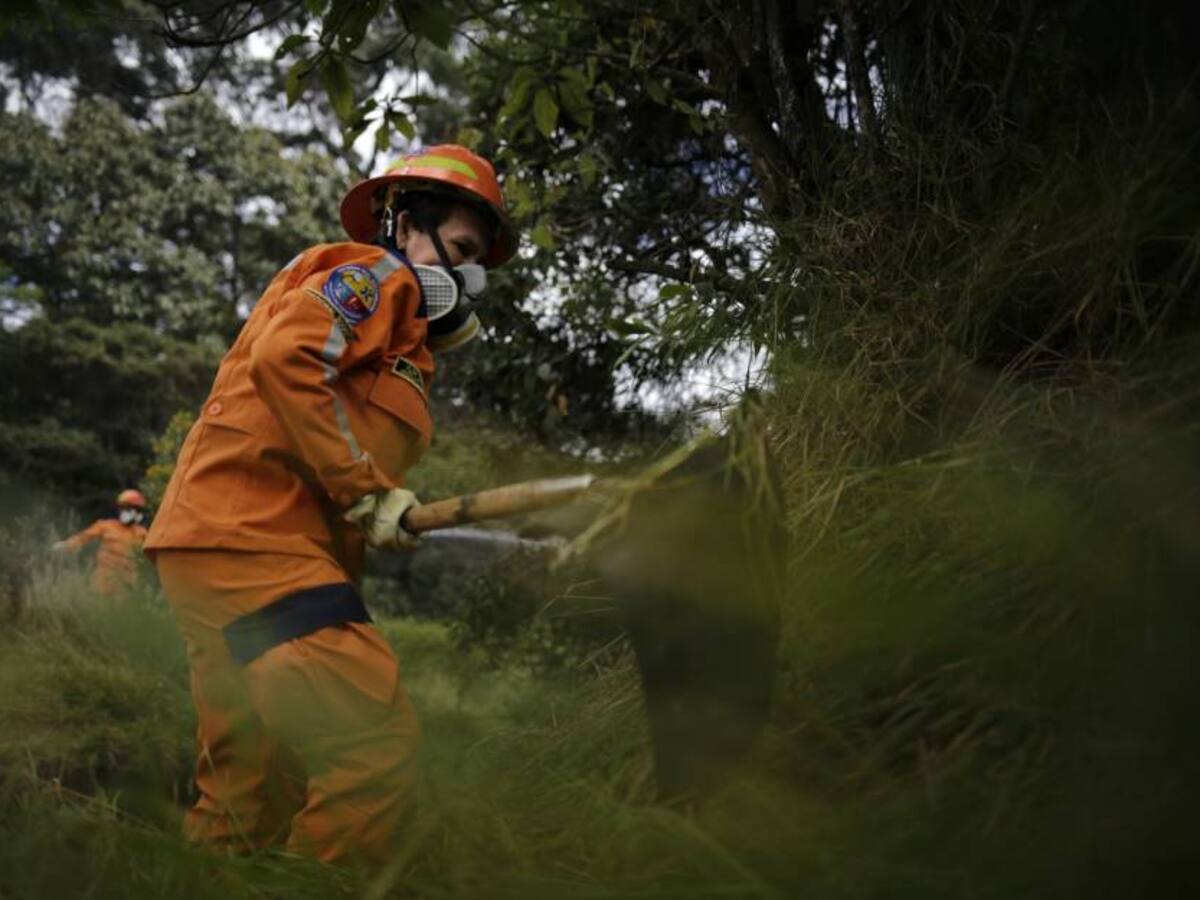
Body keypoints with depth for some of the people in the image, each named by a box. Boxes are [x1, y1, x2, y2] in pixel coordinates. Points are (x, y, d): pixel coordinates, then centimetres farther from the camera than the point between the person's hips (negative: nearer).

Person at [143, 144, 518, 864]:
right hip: (252, 535, -10)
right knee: (380, 746, -19)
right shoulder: (376, 275, 1)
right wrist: (368, 491, -16)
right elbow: (281, 357, -18)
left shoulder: (407, 342, 28)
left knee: (246, 800, 11)